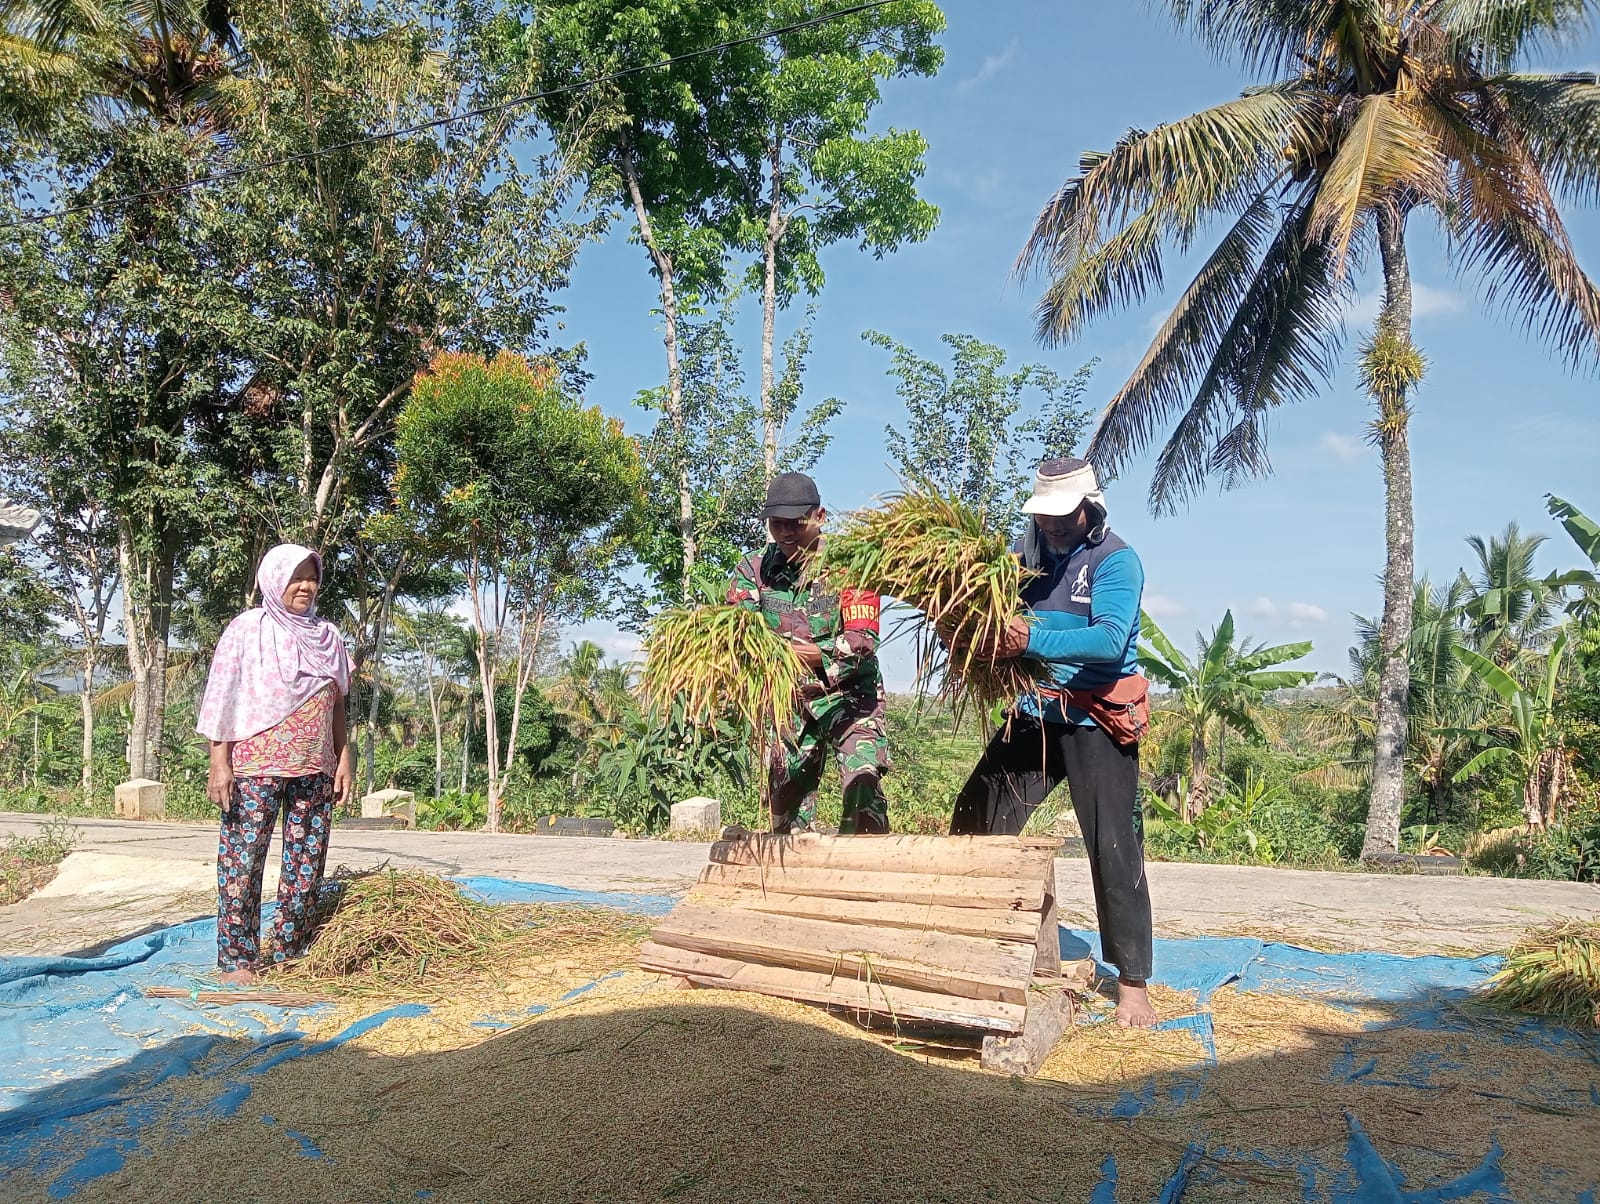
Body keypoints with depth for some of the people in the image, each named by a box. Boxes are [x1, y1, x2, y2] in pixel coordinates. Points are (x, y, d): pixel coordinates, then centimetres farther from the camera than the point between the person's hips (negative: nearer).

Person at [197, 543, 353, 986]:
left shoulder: (327, 635, 12)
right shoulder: (247, 629, 0)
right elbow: (222, 699, -4)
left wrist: (344, 759, 10)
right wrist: (219, 763, -10)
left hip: (315, 769, 5)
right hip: (256, 766, -4)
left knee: (307, 863, 6)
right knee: (243, 860, -2)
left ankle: (291, 953, 18)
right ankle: (237, 958, 7)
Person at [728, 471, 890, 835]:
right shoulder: (754, 568, 2)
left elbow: (863, 638, -19)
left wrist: (816, 654, -36)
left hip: (849, 695, -3)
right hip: (787, 700, 4)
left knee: (863, 782, -20)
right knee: (786, 792, 8)